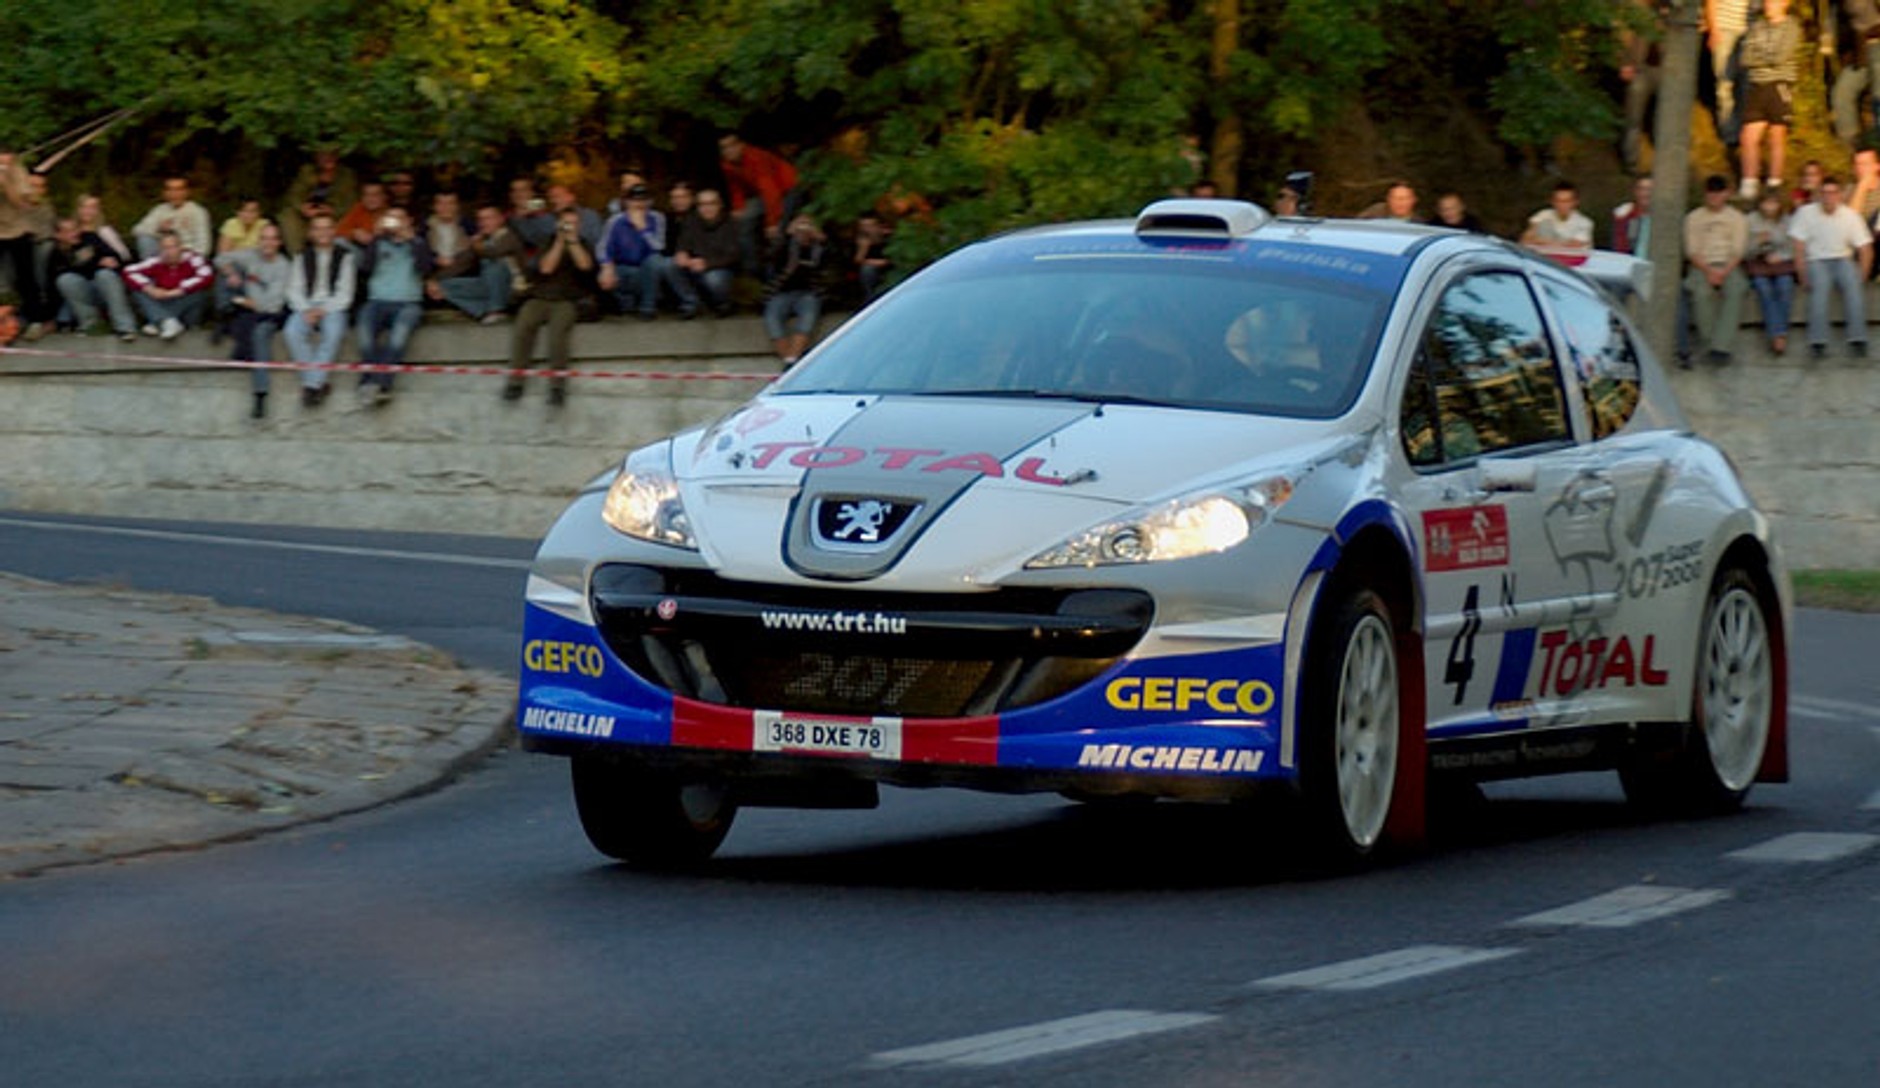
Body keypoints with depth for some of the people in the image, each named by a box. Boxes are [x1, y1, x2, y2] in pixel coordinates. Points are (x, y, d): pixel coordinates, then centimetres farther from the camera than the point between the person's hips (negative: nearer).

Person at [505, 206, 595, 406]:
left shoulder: (583, 246, 17)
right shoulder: (548, 245, 16)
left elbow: (585, 265, -4)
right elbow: (546, 268, -1)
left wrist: (572, 240, -5)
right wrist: (560, 241, -4)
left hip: (567, 300, -1)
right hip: (540, 297, 1)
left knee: (558, 329, -35)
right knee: (523, 325, -31)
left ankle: (557, 384, -39)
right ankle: (515, 380, -32)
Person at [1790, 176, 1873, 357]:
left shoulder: (1850, 216, 3)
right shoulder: (1805, 213, -2)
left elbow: (1866, 250, 4)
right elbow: (1798, 248, -6)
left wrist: (1860, 277, -9)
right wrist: (1803, 278, -16)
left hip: (1843, 260, 2)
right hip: (1815, 261, -2)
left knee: (1852, 283, -32)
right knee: (1820, 283, -36)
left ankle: (1857, 340, -33)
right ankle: (1818, 342, -39)